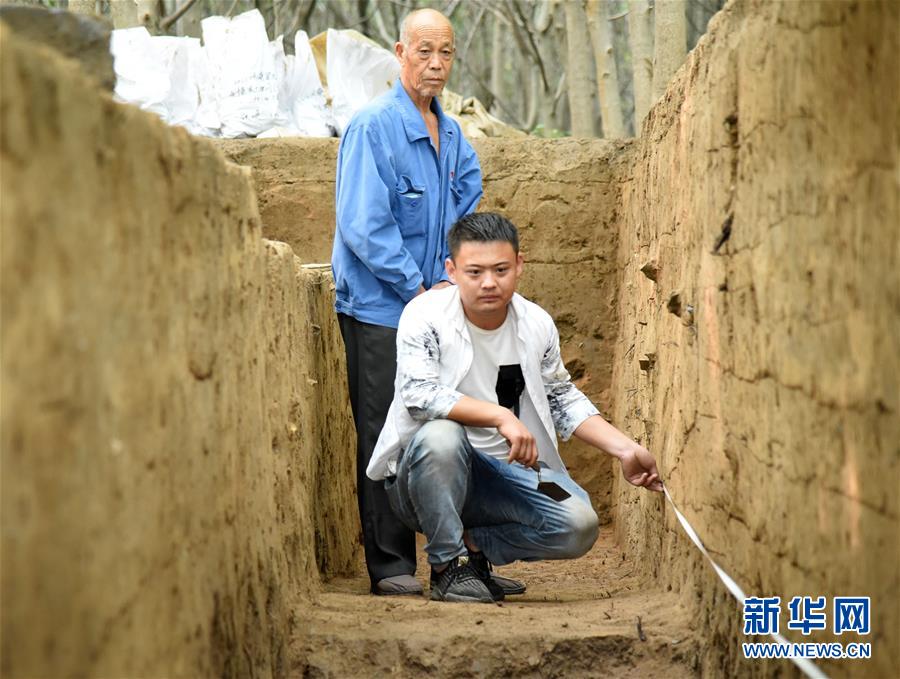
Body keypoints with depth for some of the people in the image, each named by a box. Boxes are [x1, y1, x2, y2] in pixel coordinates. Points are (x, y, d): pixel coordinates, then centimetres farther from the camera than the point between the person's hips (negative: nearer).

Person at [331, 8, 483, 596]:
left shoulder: (453, 136, 12)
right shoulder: (373, 128, -10)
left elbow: (465, 213, 17)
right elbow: (365, 226, -15)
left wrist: (450, 283, 2)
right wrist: (418, 288, -13)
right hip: (380, 308, -6)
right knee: (384, 437, -4)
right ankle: (388, 565, 1)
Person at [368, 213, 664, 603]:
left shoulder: (536, 324, 0)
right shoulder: (426, 316, -16)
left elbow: (562, 400, 13)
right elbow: (417, 394, -30)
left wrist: (626, 450, 3)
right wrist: (501, 417, -37)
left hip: (504, 472, 4)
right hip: (424, 474, -4)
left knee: (578, 526, -17)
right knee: (441, 435, -38)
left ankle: (473, 544, 8)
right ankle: (448, 564, -17)